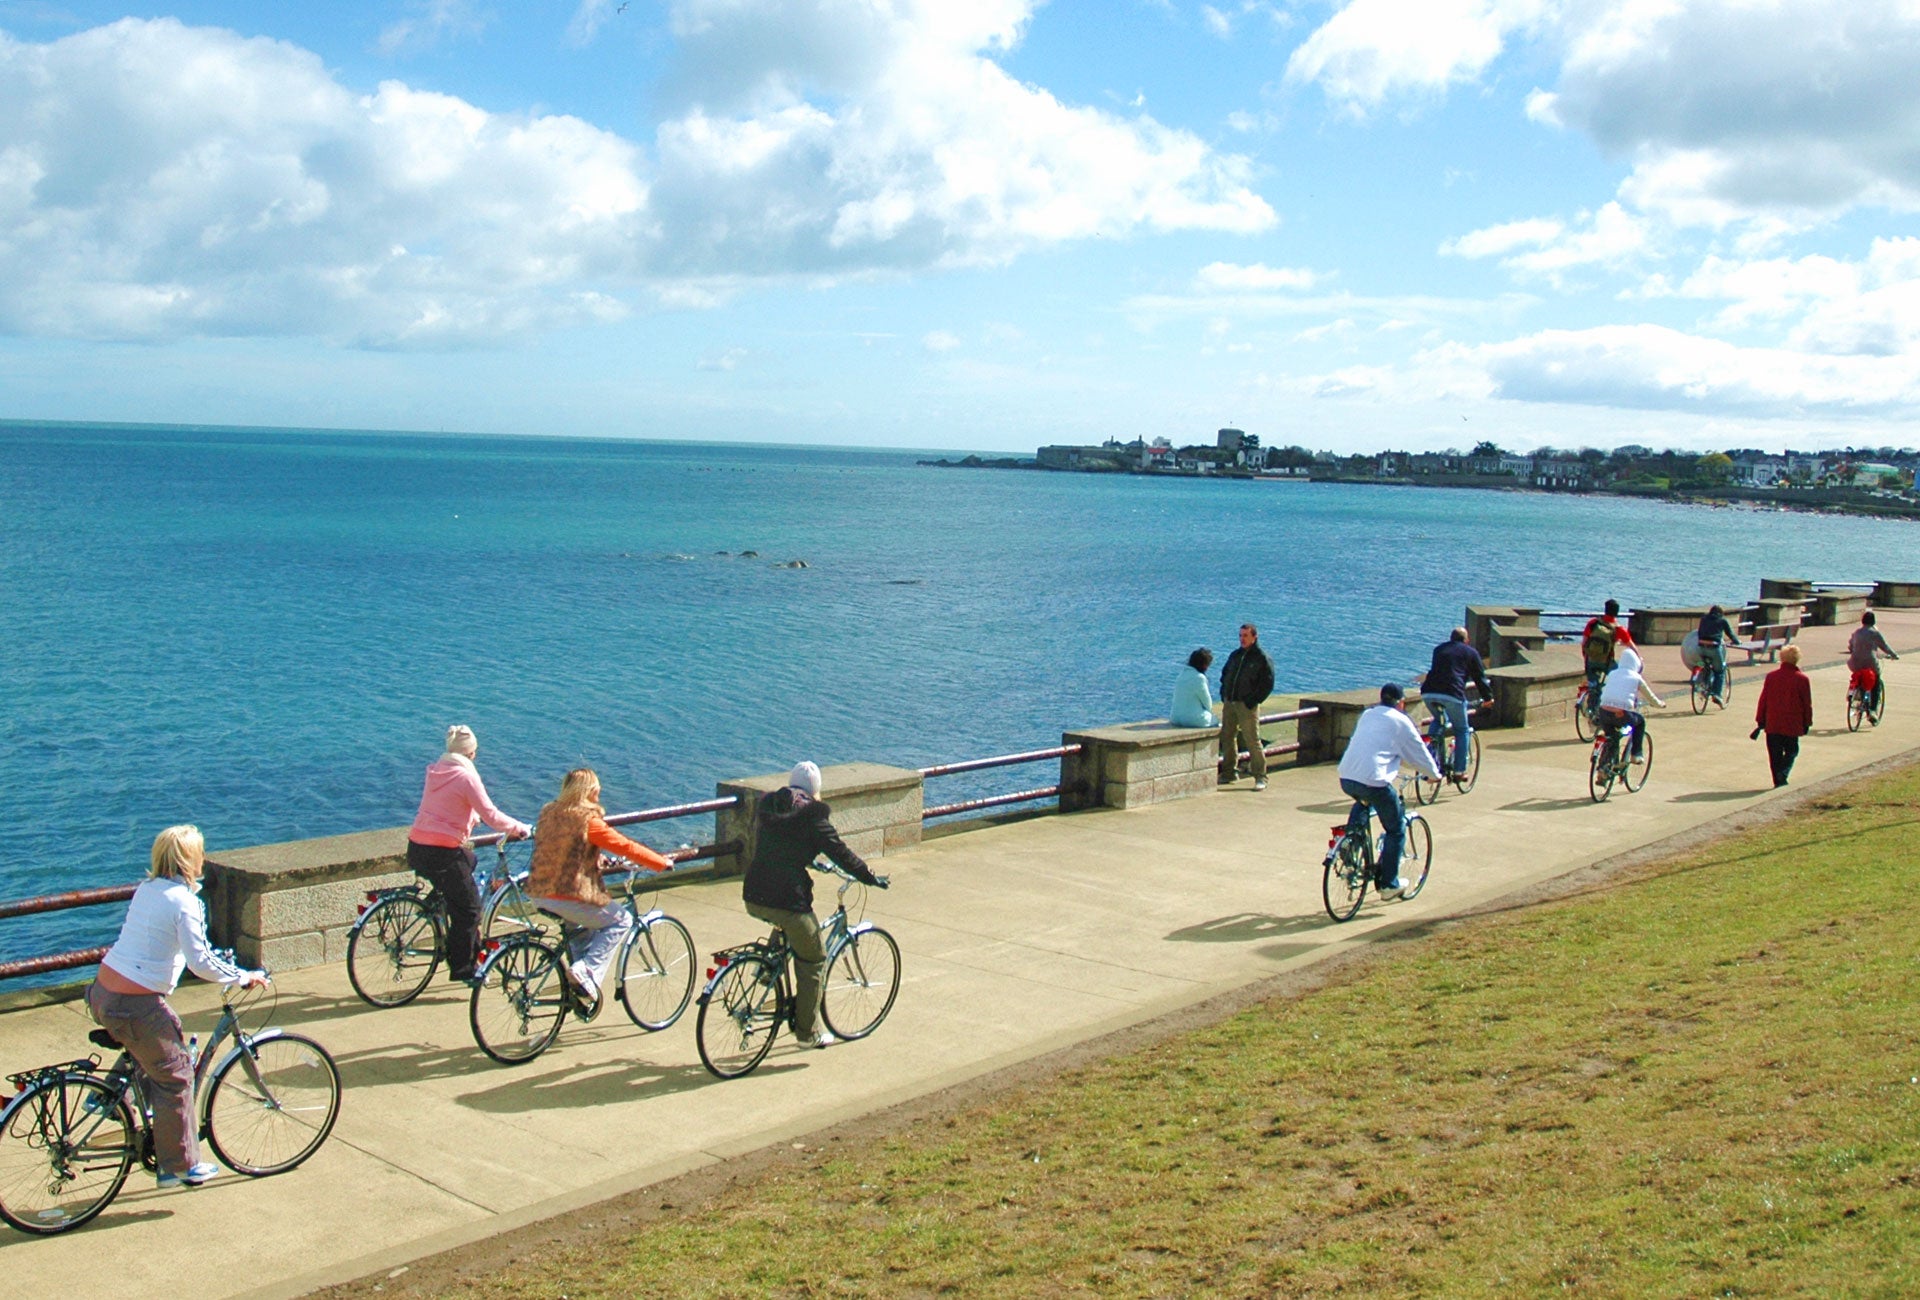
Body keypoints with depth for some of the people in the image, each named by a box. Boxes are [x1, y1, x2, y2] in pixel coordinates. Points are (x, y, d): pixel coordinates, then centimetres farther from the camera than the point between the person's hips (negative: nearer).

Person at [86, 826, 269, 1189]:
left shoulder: (147, 888, 9)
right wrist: (243, 977, -6)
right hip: (135, 1005, -8)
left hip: (104, 992, 8)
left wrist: (217, 960, 27)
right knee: (175, 1075, 6)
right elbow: (201, 963, -20)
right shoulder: (183, 901, -16)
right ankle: (182, 1166, 15)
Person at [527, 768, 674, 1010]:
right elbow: (625, 846, -9)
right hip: (568, 896, -8)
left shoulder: (548, 813, 10)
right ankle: (588, 973, -4)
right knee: (621, 921, 9)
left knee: (580, 926, 32)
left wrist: (600, 861, 33)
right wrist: (663, 863, 1)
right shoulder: (588, 819, -12)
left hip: (539, 894, 8)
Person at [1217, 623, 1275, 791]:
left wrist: (1253, 701, -13)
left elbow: (1267, 684, -8)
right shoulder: (1235, 655, 15)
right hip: (1229, 703, 6)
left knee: (1253, 741, -7)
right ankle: (1229, 773, 20)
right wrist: (1224, 695, 11)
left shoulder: (1262, 659, -4)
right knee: (1227, 738, 9)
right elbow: (1224, 675, 24)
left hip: (1247, 706, -6)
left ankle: (1260, 777, -3)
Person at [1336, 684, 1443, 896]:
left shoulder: (1367, 715, 21)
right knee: (1396, 830, 12)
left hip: (1345, 779, 6)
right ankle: (1388, 882, 14)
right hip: (1373, 781, -6)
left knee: (1363, 802, 39)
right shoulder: (1401, 722, 3)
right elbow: (1419, 754, 11)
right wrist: (1434, 774, 31)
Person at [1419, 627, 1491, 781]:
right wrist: (1488, 697, 31)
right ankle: (1459, 771, 8)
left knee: (1439, 722, 30)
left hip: (1428, 693, 4)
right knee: (1462, 731, 13)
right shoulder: (1470, 652, 17)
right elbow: (1480, 677, 19)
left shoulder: (1439, 649, 30)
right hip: (1452, 694, -4)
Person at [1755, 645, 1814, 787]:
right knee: (1791, 751, 11)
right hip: (1793, 725, -1)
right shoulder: (1802, 679, -6)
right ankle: (1783, 773, -11)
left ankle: (1778, 781, 8)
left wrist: (1760, 722, 9)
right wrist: (1807, 723, 11)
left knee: (1775, 754, 9)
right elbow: (1807, 704, 0)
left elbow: (1763, 700, 2)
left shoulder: (1771, 676, -1)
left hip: (1772, 724, 1)